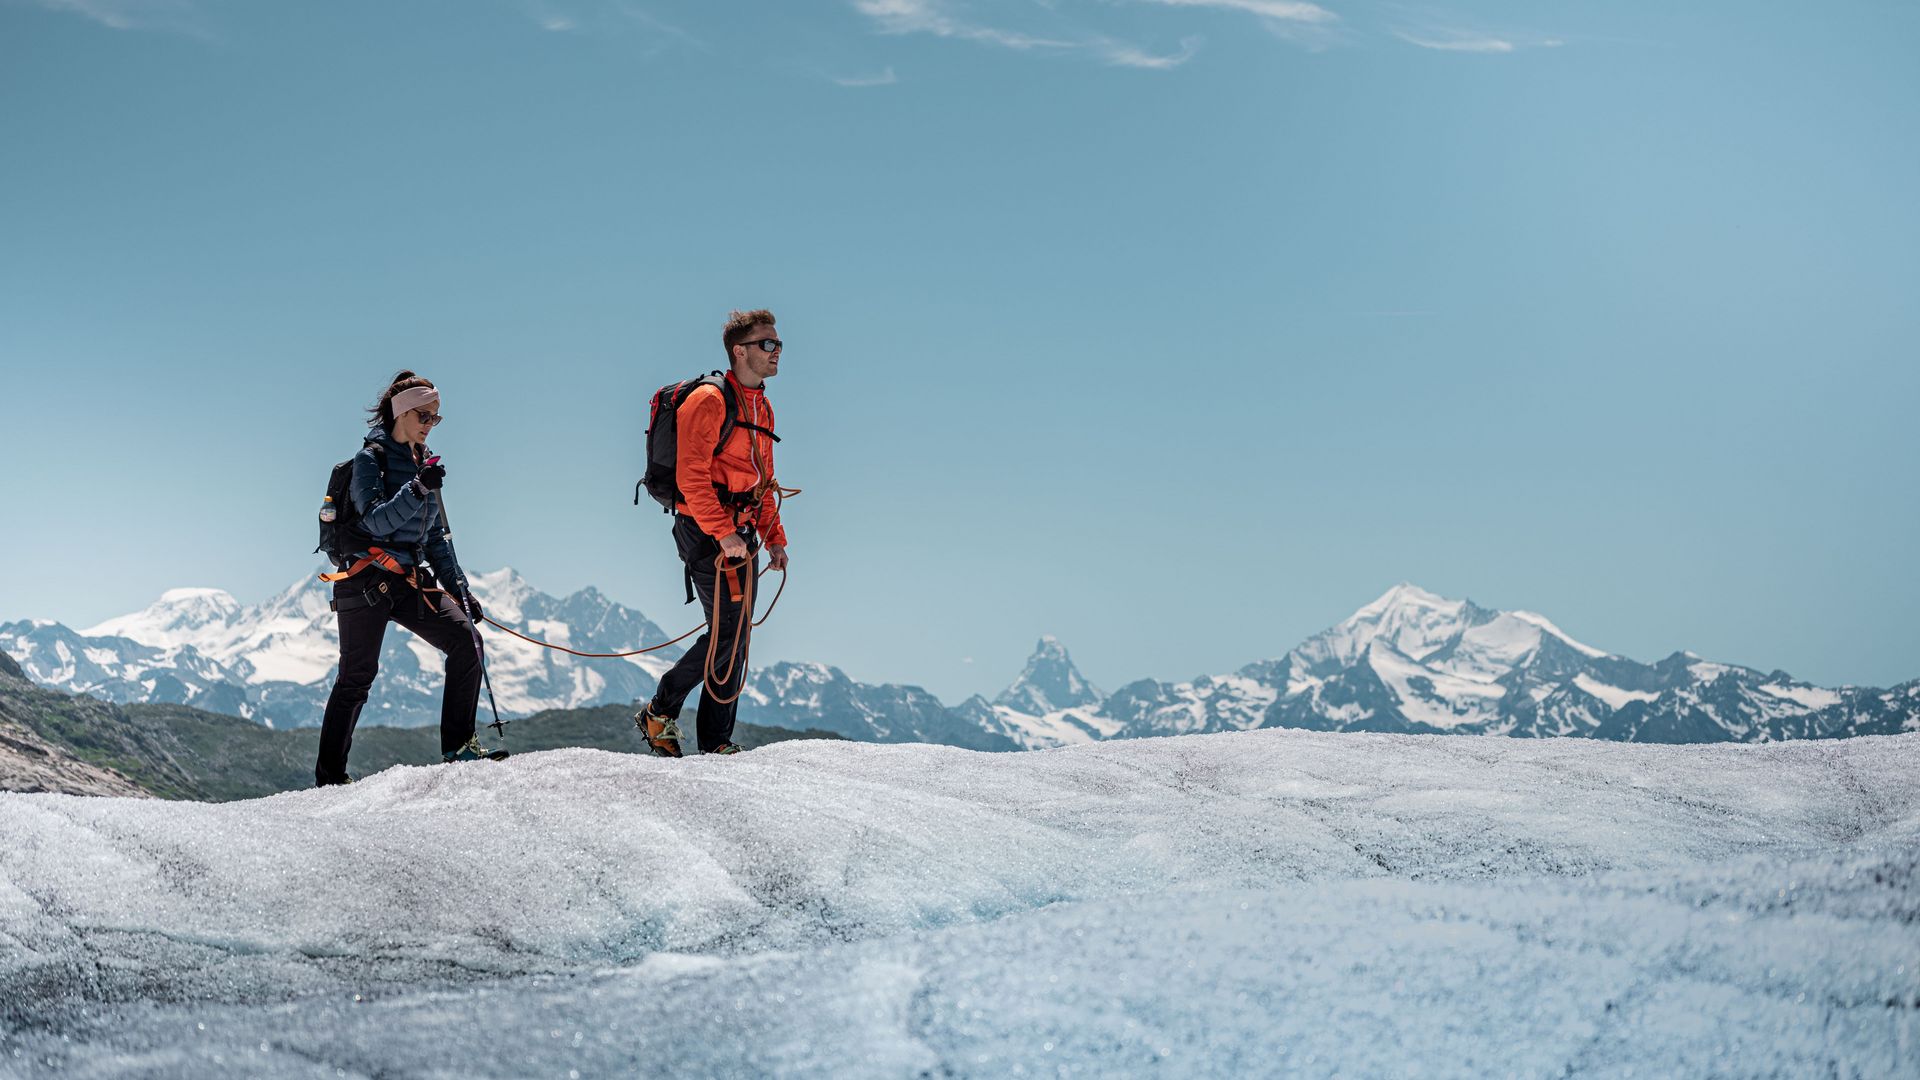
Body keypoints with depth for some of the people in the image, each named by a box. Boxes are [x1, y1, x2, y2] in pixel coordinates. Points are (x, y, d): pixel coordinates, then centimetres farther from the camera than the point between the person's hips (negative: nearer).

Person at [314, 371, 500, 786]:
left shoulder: (425, 463, 16)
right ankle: (330, 775, 5)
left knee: (466, 640, -11)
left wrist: (459, 588, 13)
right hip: (367, 581, -6)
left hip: (412, 581, 6)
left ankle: (458, 745, -8)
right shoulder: (371, 459, -5)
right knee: (357, 675, -5)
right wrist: (418, 489, -29)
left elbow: (436, 537, 19)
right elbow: (376, 522, -18)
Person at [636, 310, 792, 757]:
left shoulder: (763, 409, 18)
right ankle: (660, 712, 5)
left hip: (743, 534, 9)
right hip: (707, 531, -9)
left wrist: (775, 538, 16)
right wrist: (723, 533, -23)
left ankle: (716, 741, 10)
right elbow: (691, 477, -18)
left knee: (737, 636, 5)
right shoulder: (709, 401, -11)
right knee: (727, 631, -12)